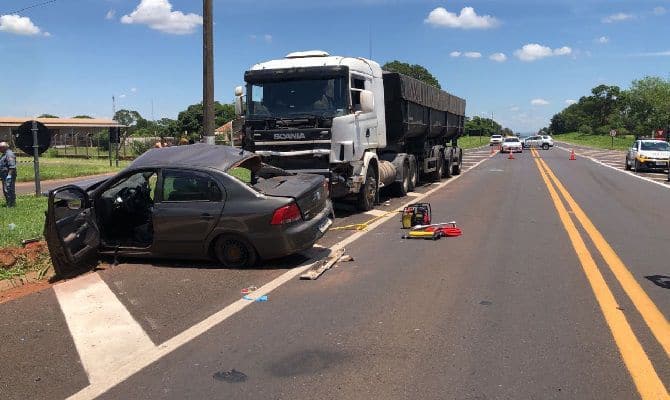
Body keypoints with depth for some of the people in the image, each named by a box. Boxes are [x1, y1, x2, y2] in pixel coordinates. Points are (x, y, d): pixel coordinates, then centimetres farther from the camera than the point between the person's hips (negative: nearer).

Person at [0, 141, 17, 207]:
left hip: (9, 175, -11)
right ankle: (8, 203, 22)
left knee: (9, 190, -10)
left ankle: (11, 204, -7)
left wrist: (9, 175, -27)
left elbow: (12, 166, -23)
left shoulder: (9, 154, -15)